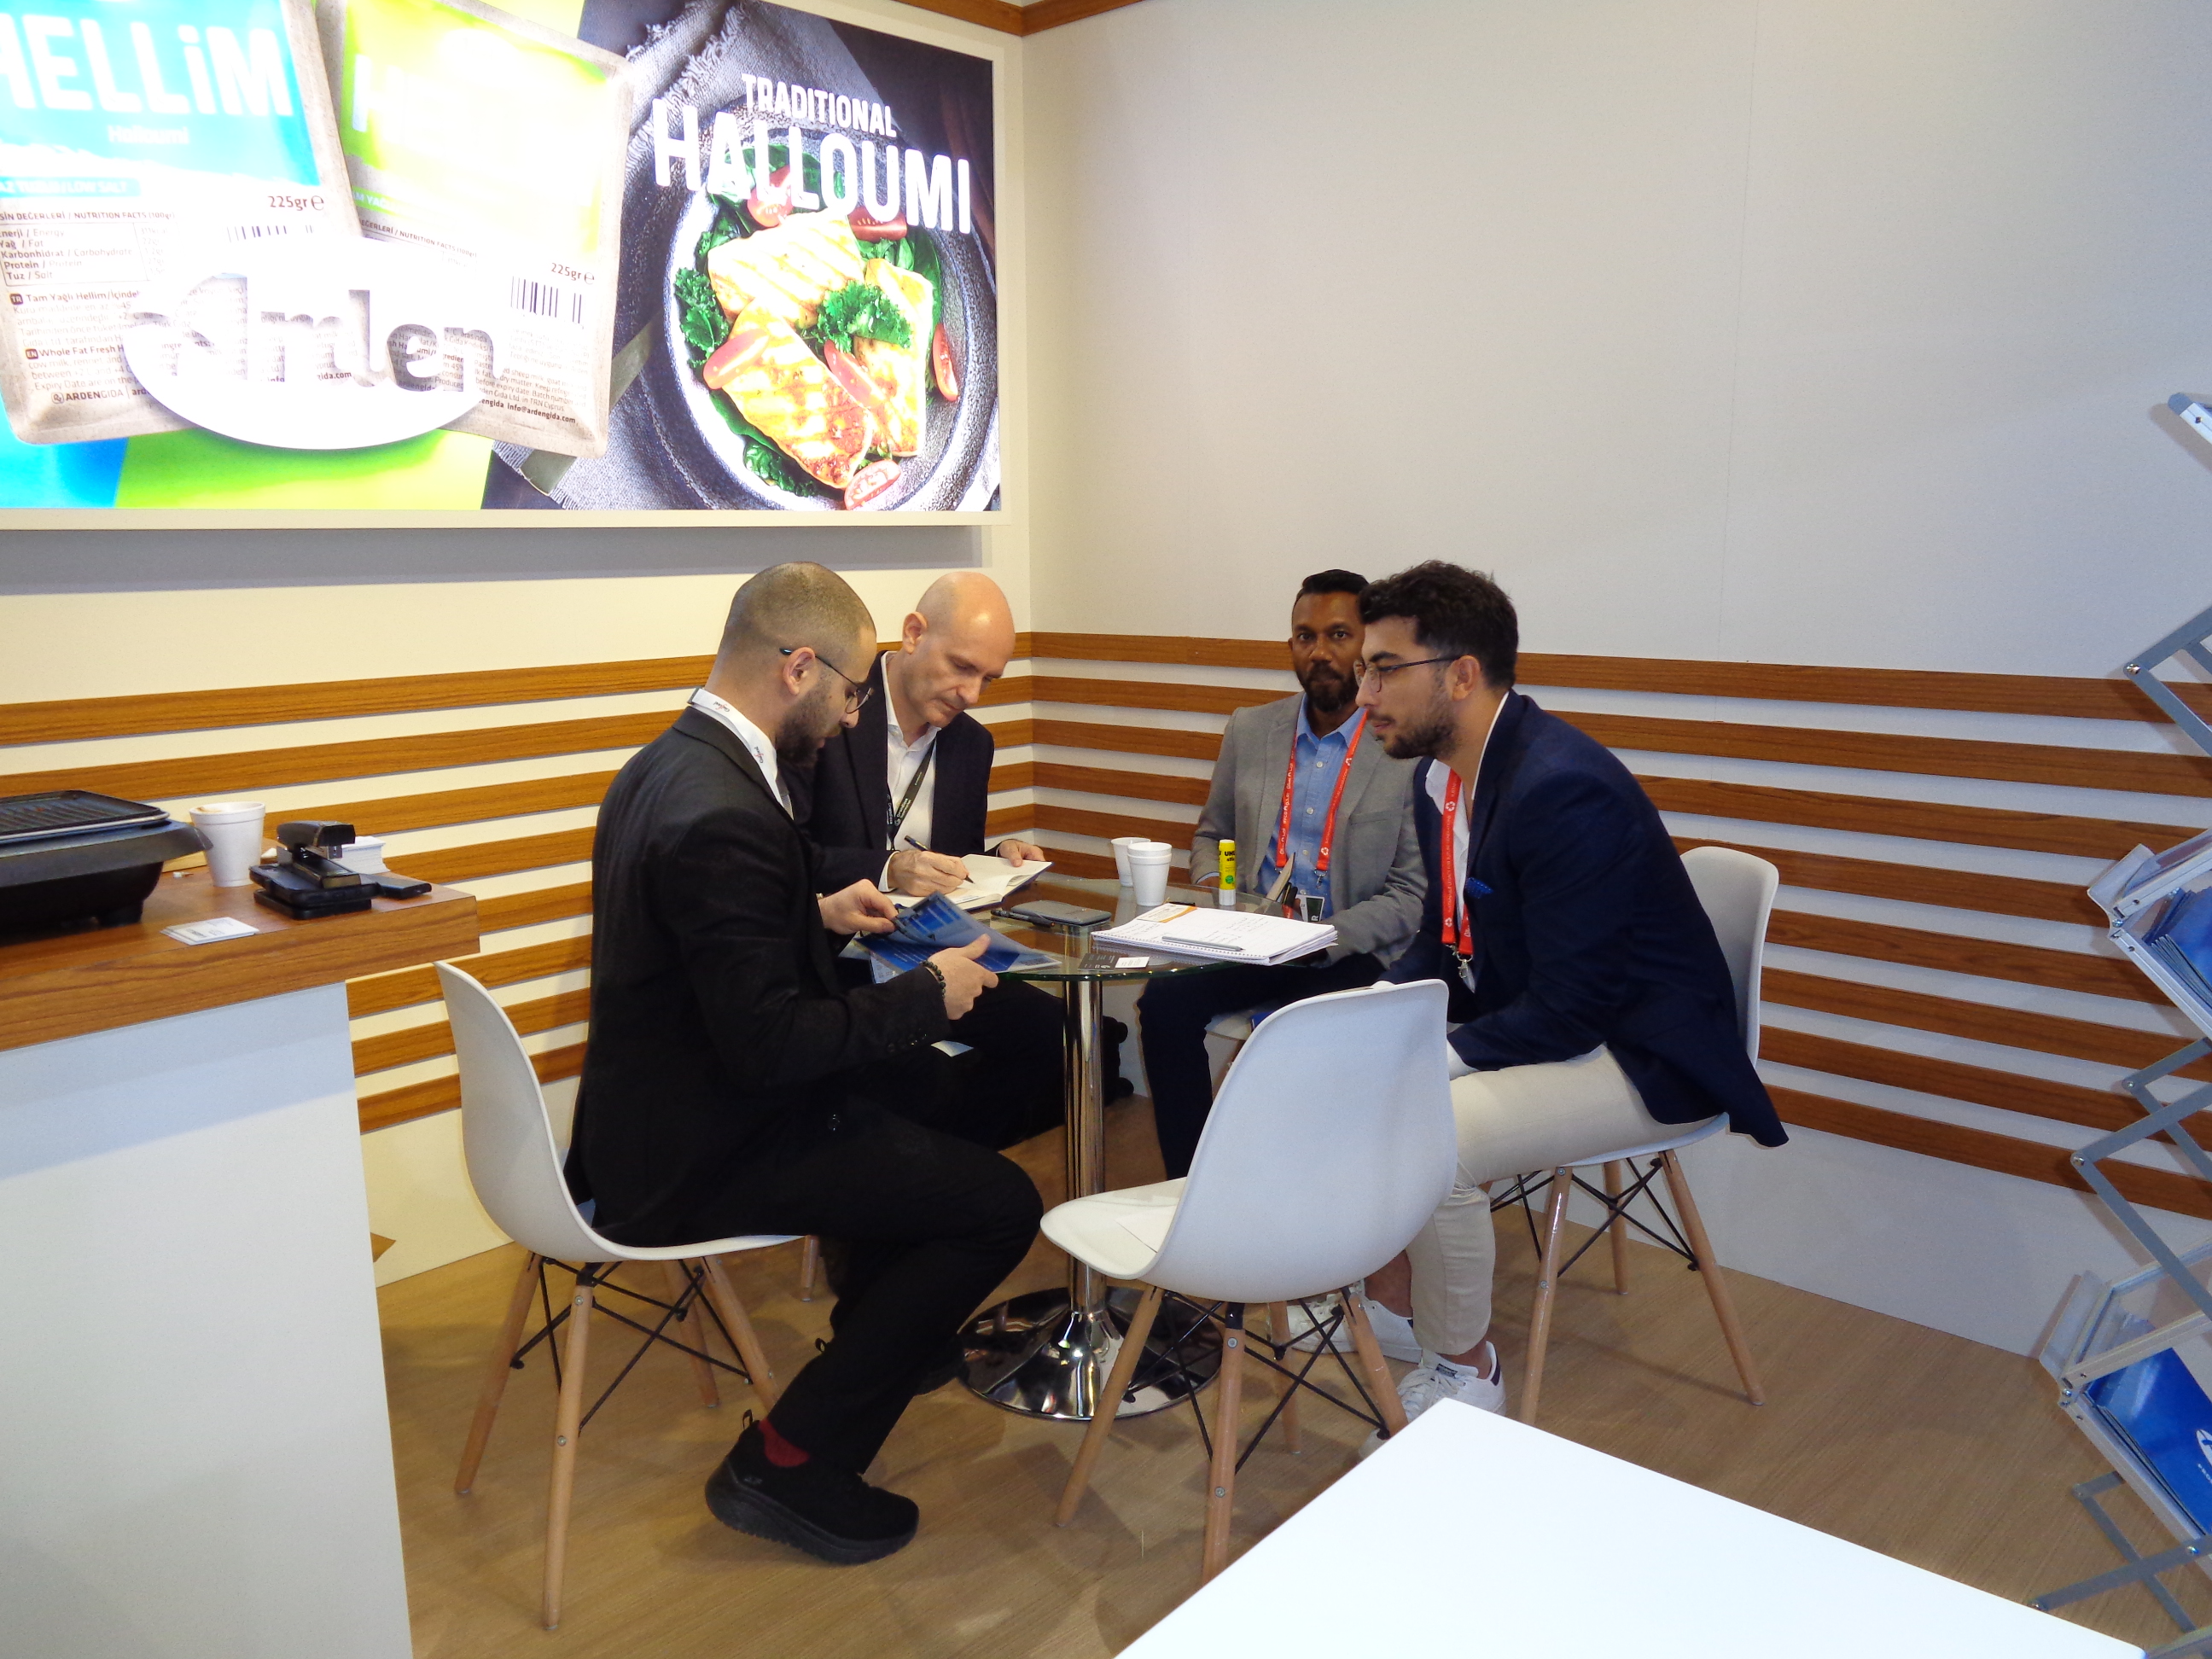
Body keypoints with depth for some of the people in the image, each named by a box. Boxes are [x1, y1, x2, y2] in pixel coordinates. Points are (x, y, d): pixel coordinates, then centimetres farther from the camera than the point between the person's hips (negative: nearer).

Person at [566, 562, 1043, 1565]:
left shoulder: (668, 764, 3)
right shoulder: (726, 815, -29)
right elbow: (772, 1045, -28)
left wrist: (818, 911, 9)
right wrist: (927, 993, -16)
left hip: (658, 1107, 11)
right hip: (693, 1158, -10)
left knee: (921, 1096, 27)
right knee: (999, 1206, -9)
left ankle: (882, 1333, 47)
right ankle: (788, 1463, 3)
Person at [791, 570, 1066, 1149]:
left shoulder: (973, 743, 12)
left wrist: (997, 860, -2)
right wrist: (886, 871, -28)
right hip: (829, 956, -6)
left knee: (1050, 1028, -16)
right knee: (926, 1072, -34)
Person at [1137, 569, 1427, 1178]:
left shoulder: (1412, 752, -6)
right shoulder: (1249, 730, 10)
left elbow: (1411, 897, -7)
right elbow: (1211, 836, 20)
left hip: (1353, 953, -4)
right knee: (1164, 1003, -22)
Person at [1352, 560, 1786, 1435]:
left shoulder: (1566, 787, -28)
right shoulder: (1439, 774, 0)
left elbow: (1568, 1010, -27)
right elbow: (1443, 940, 11)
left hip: (1638, 1052, -9)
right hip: (1518, 1016, 9)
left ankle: (1464, 1371, -1)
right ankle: (1389, 1296, 17)